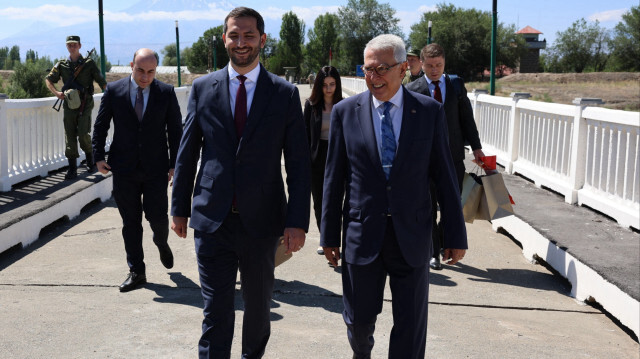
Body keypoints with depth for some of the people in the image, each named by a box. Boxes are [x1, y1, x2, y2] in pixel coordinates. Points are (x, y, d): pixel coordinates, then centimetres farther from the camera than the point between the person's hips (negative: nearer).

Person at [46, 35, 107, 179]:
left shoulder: (89, 63, 2)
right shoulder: (61, 65, 9)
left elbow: (101, 82, 4)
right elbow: (48, 79, 15)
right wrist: (56, 93, -1)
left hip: (85, 104, -3)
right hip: (69, 104, 3)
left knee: (83, 134, -11)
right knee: (70, 136, 1)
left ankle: (90, 161, 15)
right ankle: (72, 169, 7)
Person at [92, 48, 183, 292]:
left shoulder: (166, 93, 0)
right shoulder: (114, 91, 1)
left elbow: (175, 130, 3)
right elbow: (100, 126, 7)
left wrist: (175, 164, -1)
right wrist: (99, 157, -1)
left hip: (156, 169, -1)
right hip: (124, 169, 1)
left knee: (157, 216, -3)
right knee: (130, 222, 6)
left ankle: (161, 242, 34)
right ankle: (136, 272, 17)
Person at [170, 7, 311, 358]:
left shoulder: (285, 93, -2)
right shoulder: (202, 88, 3)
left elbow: (298, 163, -3)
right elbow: (187, 154, 8)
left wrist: (298, 221, -9)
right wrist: (180, 208, 8)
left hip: (262, 222, 0)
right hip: (212, 221, 0)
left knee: (258, 303, 18)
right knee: (215, 313, 1)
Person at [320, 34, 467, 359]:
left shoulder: (429, 112, -1)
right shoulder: (345, 112, 0)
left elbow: (444, 176, 2)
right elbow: (333, 179, 3)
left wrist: (456, 235, 2)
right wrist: (329, 235, 3)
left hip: (412, 236, 0)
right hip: (362, 234, 1)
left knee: (410, 326, 5)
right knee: (358, 319, 15)